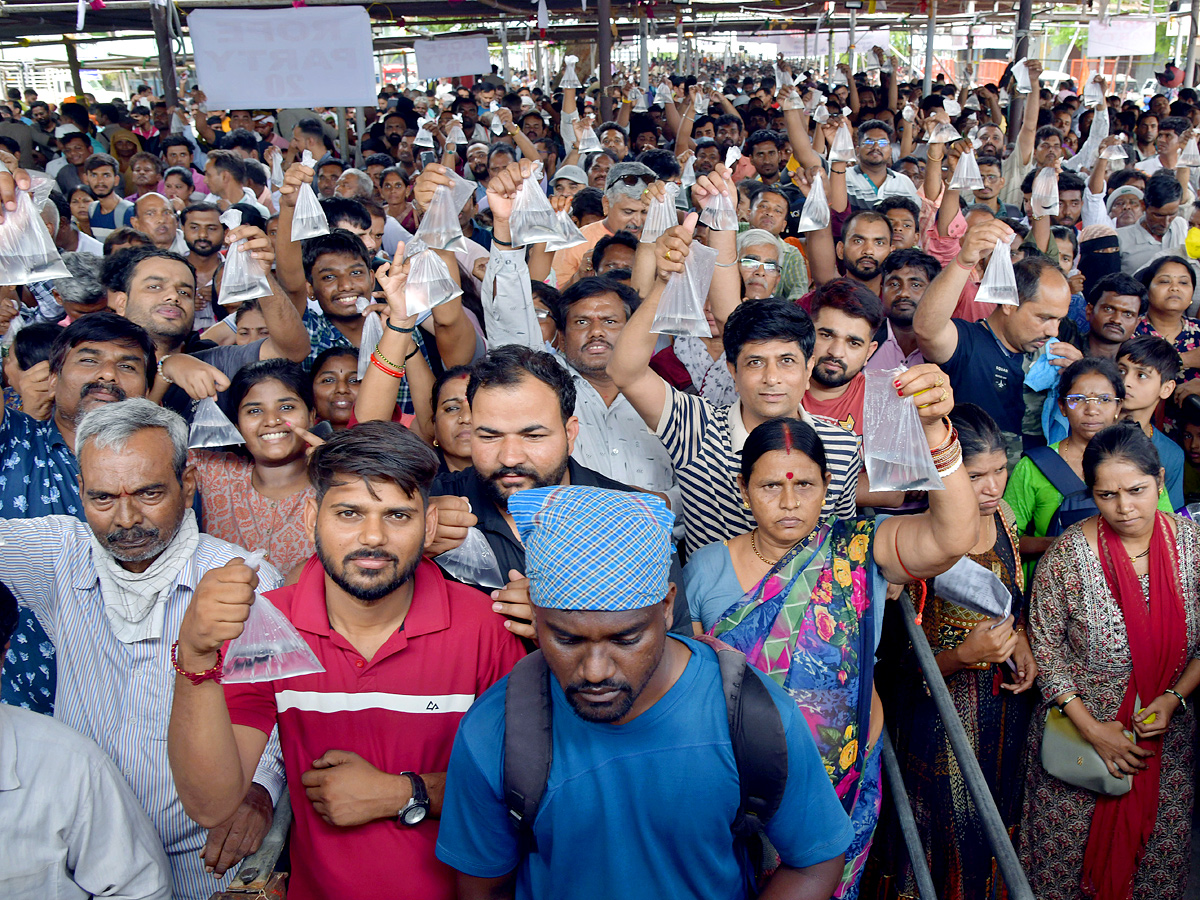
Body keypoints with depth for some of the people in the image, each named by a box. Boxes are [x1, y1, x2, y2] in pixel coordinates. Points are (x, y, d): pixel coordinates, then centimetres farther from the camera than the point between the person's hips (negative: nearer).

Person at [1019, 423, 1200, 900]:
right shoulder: (1070, 554, -17)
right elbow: (1045, 646, -10)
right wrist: (1092, 729, -12)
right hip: (1080, 725, -2)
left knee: (1159, 846, 15)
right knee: (1068, 848, 9)